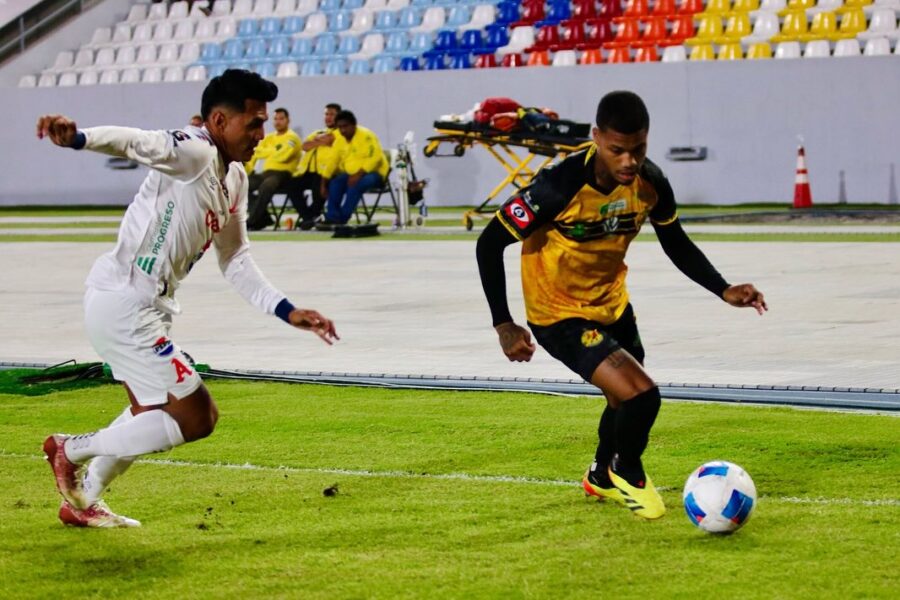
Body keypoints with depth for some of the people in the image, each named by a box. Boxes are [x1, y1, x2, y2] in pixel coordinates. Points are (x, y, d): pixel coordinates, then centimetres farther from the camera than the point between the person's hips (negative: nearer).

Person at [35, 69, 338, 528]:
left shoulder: (234, 179, 10)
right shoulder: (192, 152, -18)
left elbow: (235, 262, 16)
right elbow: (134, 142, -38)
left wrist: (286, 310, 8)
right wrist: (79, 138, -57)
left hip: (149, 307, 11)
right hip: (123, 305, -11)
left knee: (151, 413, 29)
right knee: (194, 418, -9)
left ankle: (83, 500, 44)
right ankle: (73, 450, 4)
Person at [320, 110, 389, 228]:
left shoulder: (366, 135, -14)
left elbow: (375, 158, -23)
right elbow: (337, 162, 13)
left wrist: (359, 174, -30)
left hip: (374, 173, -7)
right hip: (352, 174, 7)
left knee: (356, 184, -35)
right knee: (335, 183, -20)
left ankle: (342, 218, -31)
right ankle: (332, 217, -23)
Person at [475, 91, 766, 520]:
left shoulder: (651, 183, -14)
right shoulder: (560, 185, -32)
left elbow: (677, 246, 5)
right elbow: (490, 244, -23)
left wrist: (725, 291, -7)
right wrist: (504, 326, -24)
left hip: (612, 305, 7)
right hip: (559, 316, -7)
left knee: (627, 399, 25)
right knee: (641, 395, -21)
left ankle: (603, 477, 57)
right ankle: (627, 472, 11)